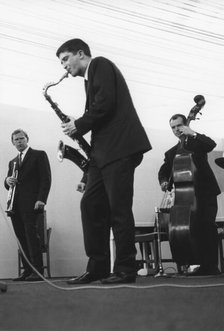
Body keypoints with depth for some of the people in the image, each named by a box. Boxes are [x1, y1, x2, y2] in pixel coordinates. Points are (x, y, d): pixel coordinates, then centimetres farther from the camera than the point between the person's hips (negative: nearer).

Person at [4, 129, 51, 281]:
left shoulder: (39, 155, 7)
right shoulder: (12, 162, 26)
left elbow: (46, 178, -3)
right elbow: (8, 185, 24)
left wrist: (41, 200, -15)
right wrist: (7, 181, -2)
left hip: (30, 204, -6)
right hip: (16, 205, 6)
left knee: (31, 236, -12)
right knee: (22, 238, 1)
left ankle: (38, 271, -11)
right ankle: (27, 271, 3)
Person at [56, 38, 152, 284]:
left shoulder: (100, 65, -1)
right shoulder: (91, 77, 26)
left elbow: (105, 104, -15)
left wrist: (79, 125, -7)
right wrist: (77, 129, 6)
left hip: (119, 147, -9)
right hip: (104, 151, 9)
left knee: (118, 208, -8)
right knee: (91, 204, 4)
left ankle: (125, 270, -2)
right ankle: (97, 267, 8)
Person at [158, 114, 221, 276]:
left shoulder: (198, 142, 10)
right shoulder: (172, 153, 20)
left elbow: (211, 145, -12)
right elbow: (164, 171, 12)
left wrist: (193, 134, -19)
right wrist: (164, 182, -9)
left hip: (206, 191, -3)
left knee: (207, 223, -19)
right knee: (194, 226, -10)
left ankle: (212, 265, -17)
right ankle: (204, 265, -3)